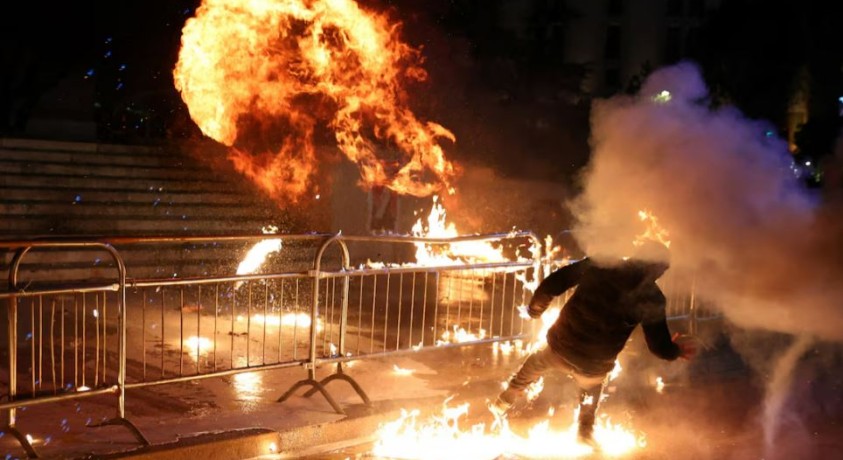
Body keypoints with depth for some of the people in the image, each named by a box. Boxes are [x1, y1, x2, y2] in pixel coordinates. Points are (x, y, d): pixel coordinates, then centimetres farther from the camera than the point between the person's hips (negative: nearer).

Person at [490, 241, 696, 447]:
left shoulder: (598, 265, -7)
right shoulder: (652, 299, -10)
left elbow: (550, 286, -5)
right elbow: (660, 346, -3)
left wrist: (535, 309, 13)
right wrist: (676, 350, 20)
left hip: (560, 346, 1)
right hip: (593, 367, -1)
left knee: (537, 362, 37)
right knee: (591, 390, 37)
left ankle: (503, 403, 47)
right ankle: (585, 434, 53)